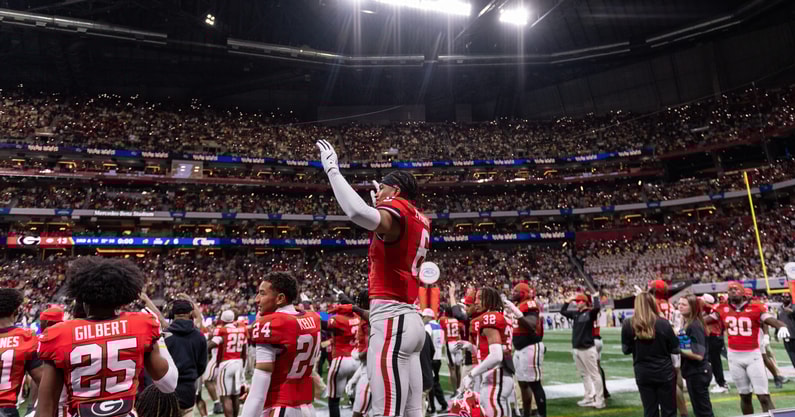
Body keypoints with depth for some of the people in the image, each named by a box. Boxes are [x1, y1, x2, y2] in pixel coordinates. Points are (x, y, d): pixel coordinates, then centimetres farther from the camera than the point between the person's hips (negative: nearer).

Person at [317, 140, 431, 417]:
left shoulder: (397, 210, -8)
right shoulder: (419, 221, 19)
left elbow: (359, 213, -32)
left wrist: (332, 169, -20)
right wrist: (379, 208, 42)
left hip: (391, 320, -10)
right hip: (409, 319, 10)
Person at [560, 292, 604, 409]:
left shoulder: (590, 313, -8)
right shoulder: (575, 313, 12)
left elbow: (597, 308, -28)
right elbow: (562, 311, 20)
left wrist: (596, 297, -14)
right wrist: (569, 300, 16)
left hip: (587, 349, -7)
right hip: (576, 349, 8)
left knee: (594, 374, -3)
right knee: (584, 375, 13)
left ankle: (600, 400, 2)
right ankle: (589, 398, 22)